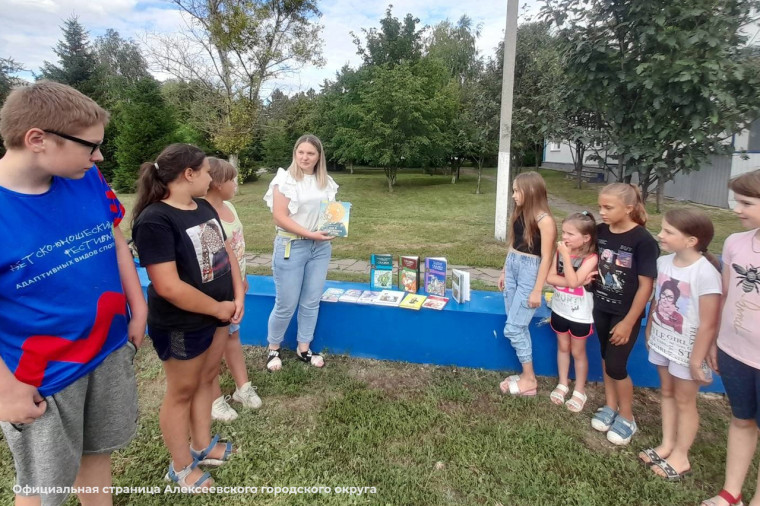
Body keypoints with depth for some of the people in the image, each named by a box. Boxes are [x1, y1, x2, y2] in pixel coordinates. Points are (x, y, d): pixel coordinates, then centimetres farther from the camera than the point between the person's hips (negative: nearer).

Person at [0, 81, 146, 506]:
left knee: (97, 450, 24)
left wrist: (138, 310, 6)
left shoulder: (89, 181, -7)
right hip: (40, 376, -4)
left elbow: (116, 243, 6)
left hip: (111, 349, 4)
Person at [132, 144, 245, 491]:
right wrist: (219, 308, -17)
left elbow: (225, 250, 9)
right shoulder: (155, 220, -23)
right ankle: (180, 467, 32)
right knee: (181, 392, 11)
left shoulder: (204, 207, 3)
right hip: (182, 325, -8)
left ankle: (202, 446, 41)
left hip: (217, 314, 8)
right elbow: (168, 286, -28)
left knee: (206, 381, 21)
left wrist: (237, 296, -4)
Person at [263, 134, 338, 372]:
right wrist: (310, 234, -20)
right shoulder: (285, 179, -8)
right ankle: (274, 349, 25)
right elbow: (279, 217, -14)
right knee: (286, 304, 2)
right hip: (292, 246, -5)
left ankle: (304, 348, 28)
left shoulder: (326, 182, 8)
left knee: (312, 302, 11)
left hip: (320, 247, 5)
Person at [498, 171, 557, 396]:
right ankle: (526, 374, 23)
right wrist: (504, 271, 19)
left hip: (530, 271, -7)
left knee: (512, 328, -4)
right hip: (512, 267, 7)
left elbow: (546, 258, -16)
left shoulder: (544, 220, -16)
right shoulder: (519, 213, 7)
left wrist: (537, 291, -16)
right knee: (519, 326, 11)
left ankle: (529, 379, 12)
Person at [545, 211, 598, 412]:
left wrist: (566, 255, -30)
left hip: (580, 314, -4)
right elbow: (550, 277, -12)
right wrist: (574, 282, -24)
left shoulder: (590, 258, -20)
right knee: (562, 347, 18)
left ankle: (579, 391, 28)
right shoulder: (560, 251, -6)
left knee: (578, 352, 11)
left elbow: (573, 282, -29)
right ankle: (563, 384, 35)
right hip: (559, 309, 4)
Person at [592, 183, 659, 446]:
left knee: (616, 365, 1)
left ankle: (627, 418, 23)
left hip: (626, 313, -5)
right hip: (601, 308, 5)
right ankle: (610, 406, 35)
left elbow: (646, 285, -17)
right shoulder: (600, 231, -4)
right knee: (606, 359, 16)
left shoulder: (643, 240, -19)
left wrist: (628, 322, -15)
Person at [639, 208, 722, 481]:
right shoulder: (663, 262, -6)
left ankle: (680, 457, 29)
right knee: (666, 392, 19)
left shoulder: (705, 273, -25)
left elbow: (708, 324, -21)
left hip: (687, 348, -6)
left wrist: (697, 360, -16)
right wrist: (649, 332, 12)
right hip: (662, 342, 6)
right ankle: (667, 445, 37)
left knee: (684, 400, 11)